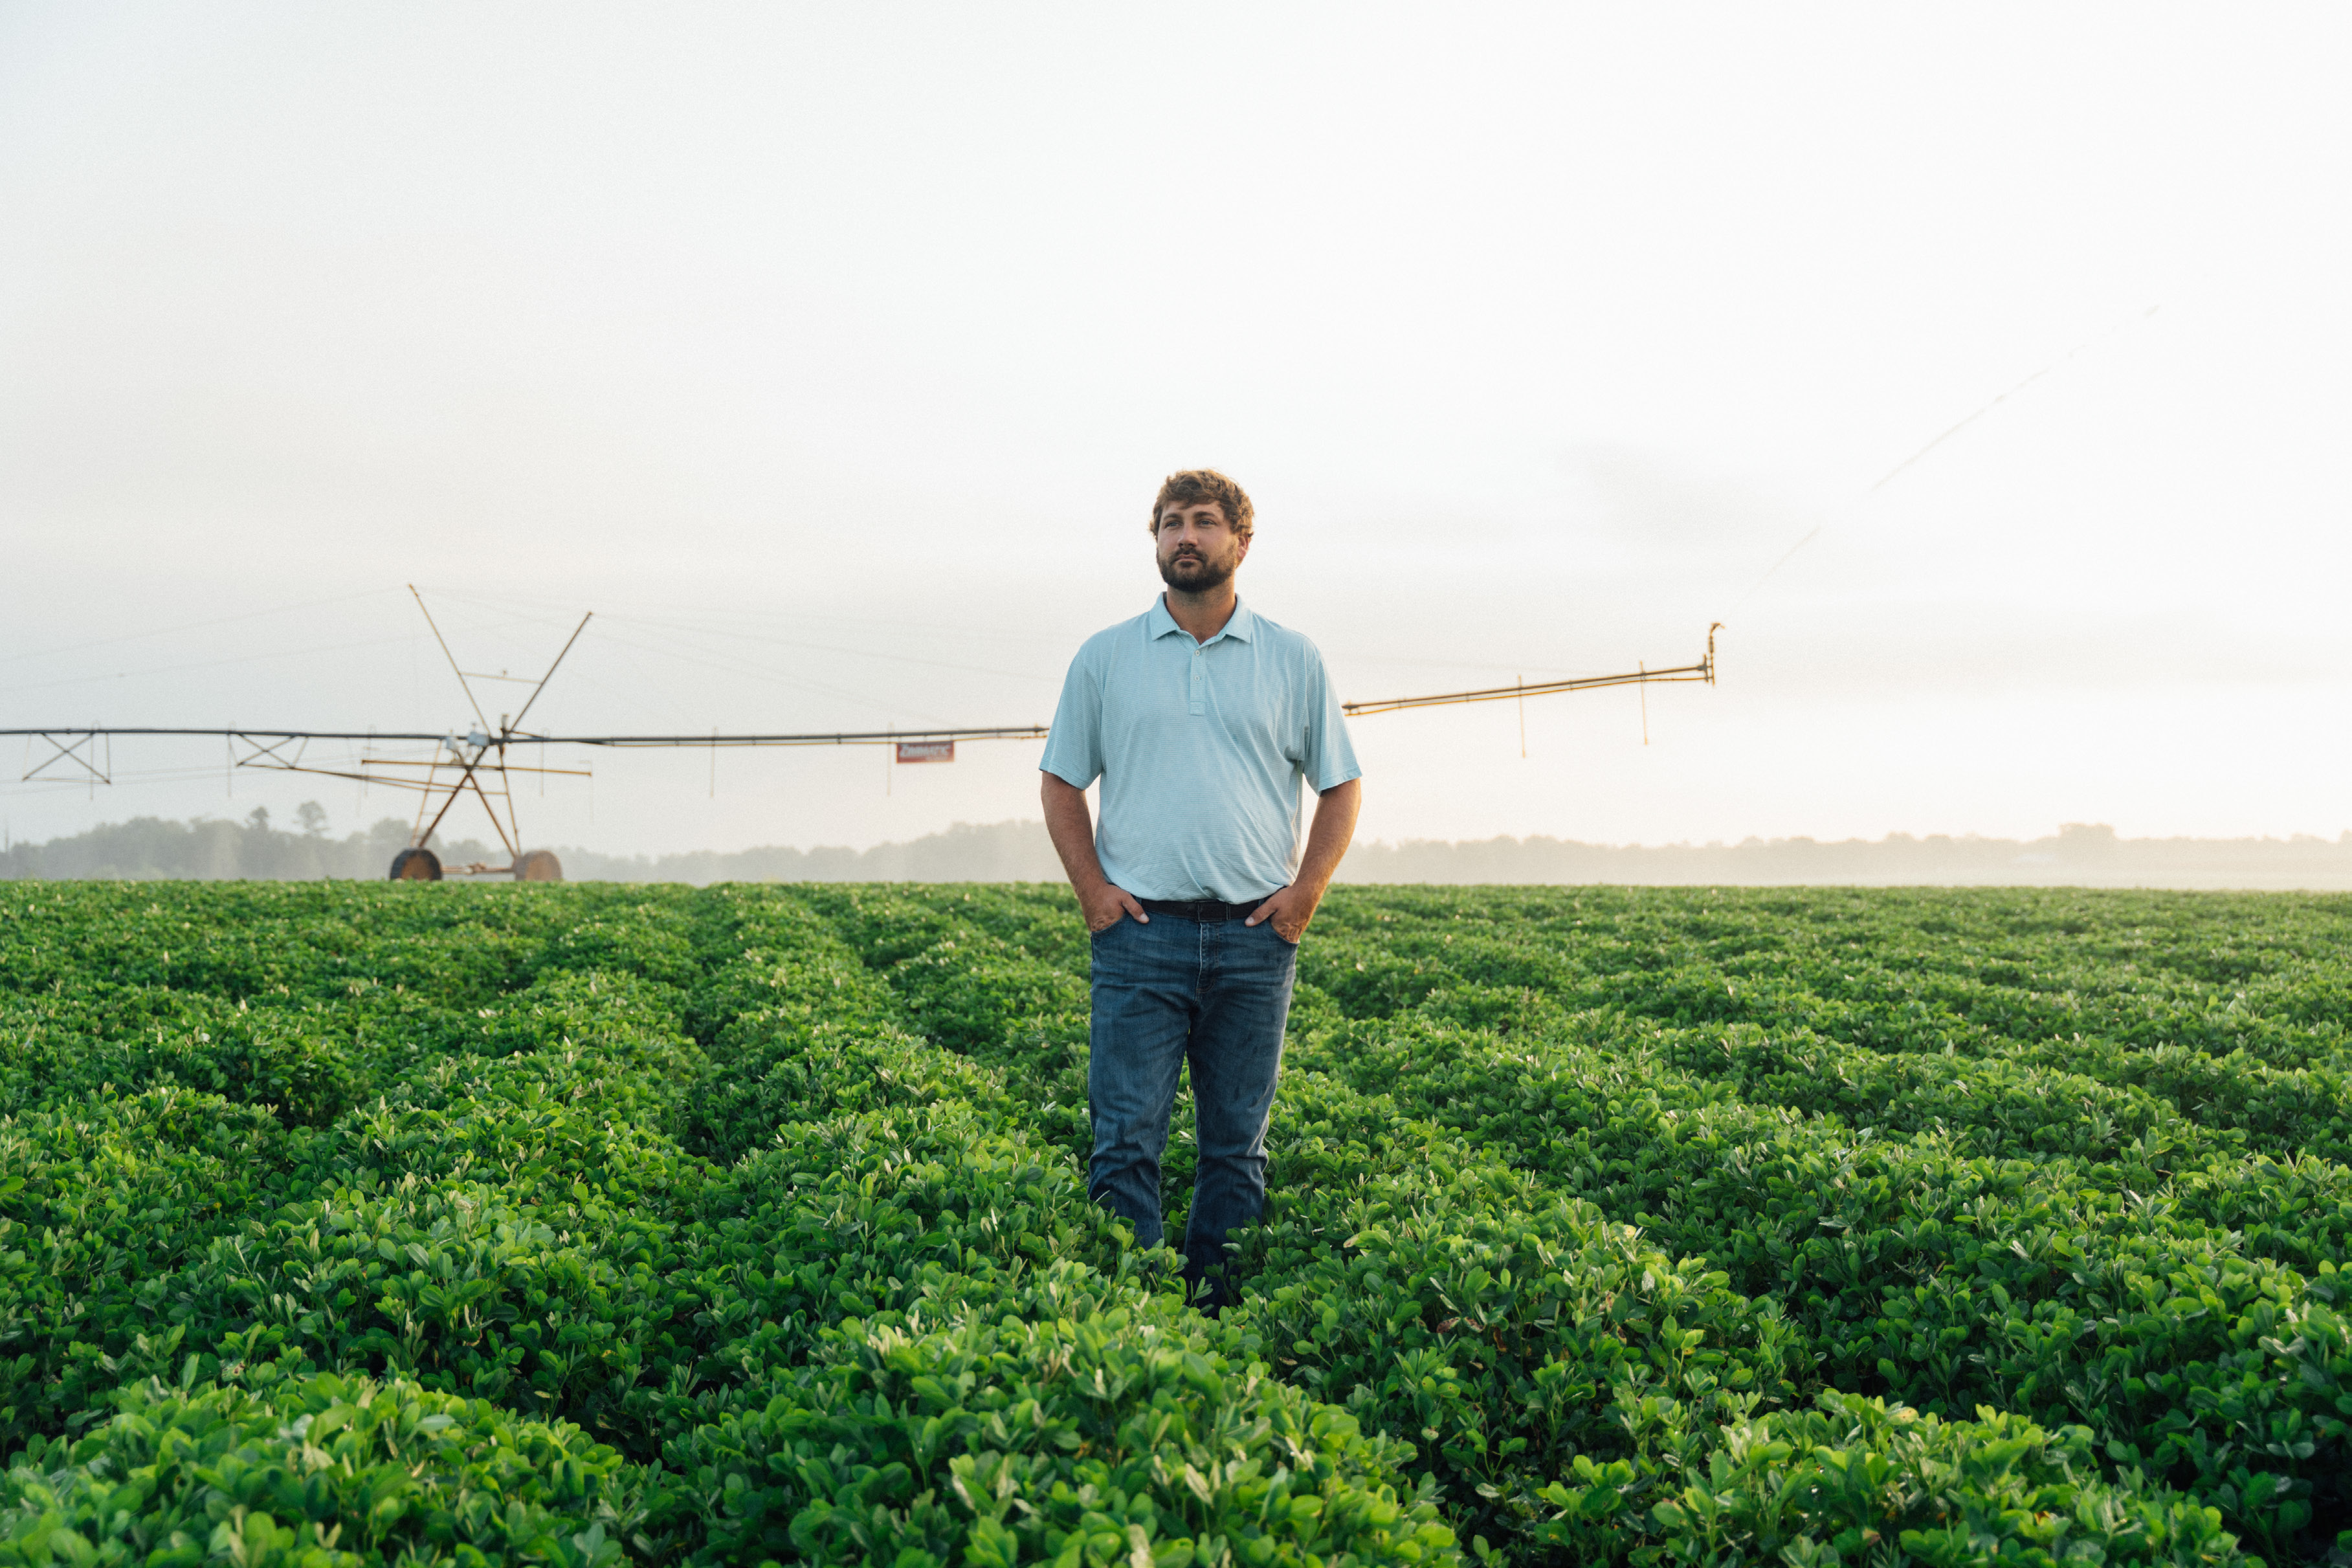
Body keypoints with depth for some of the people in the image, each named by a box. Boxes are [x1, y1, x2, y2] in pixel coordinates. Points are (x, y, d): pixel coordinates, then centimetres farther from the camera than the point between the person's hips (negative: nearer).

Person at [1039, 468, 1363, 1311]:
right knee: (1126, 1141, -4)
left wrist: (1305, 893, 0)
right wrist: (1092, 890, -1)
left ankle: (1223, 1318, 16)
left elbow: (1340, 785, 12)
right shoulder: (1104, 658, 7)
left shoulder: (1293, 660, 8)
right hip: (1141, 931, -1)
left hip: (1255, 935, 1)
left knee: (1237, 1145, 7)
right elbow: (1061, 782, 11)